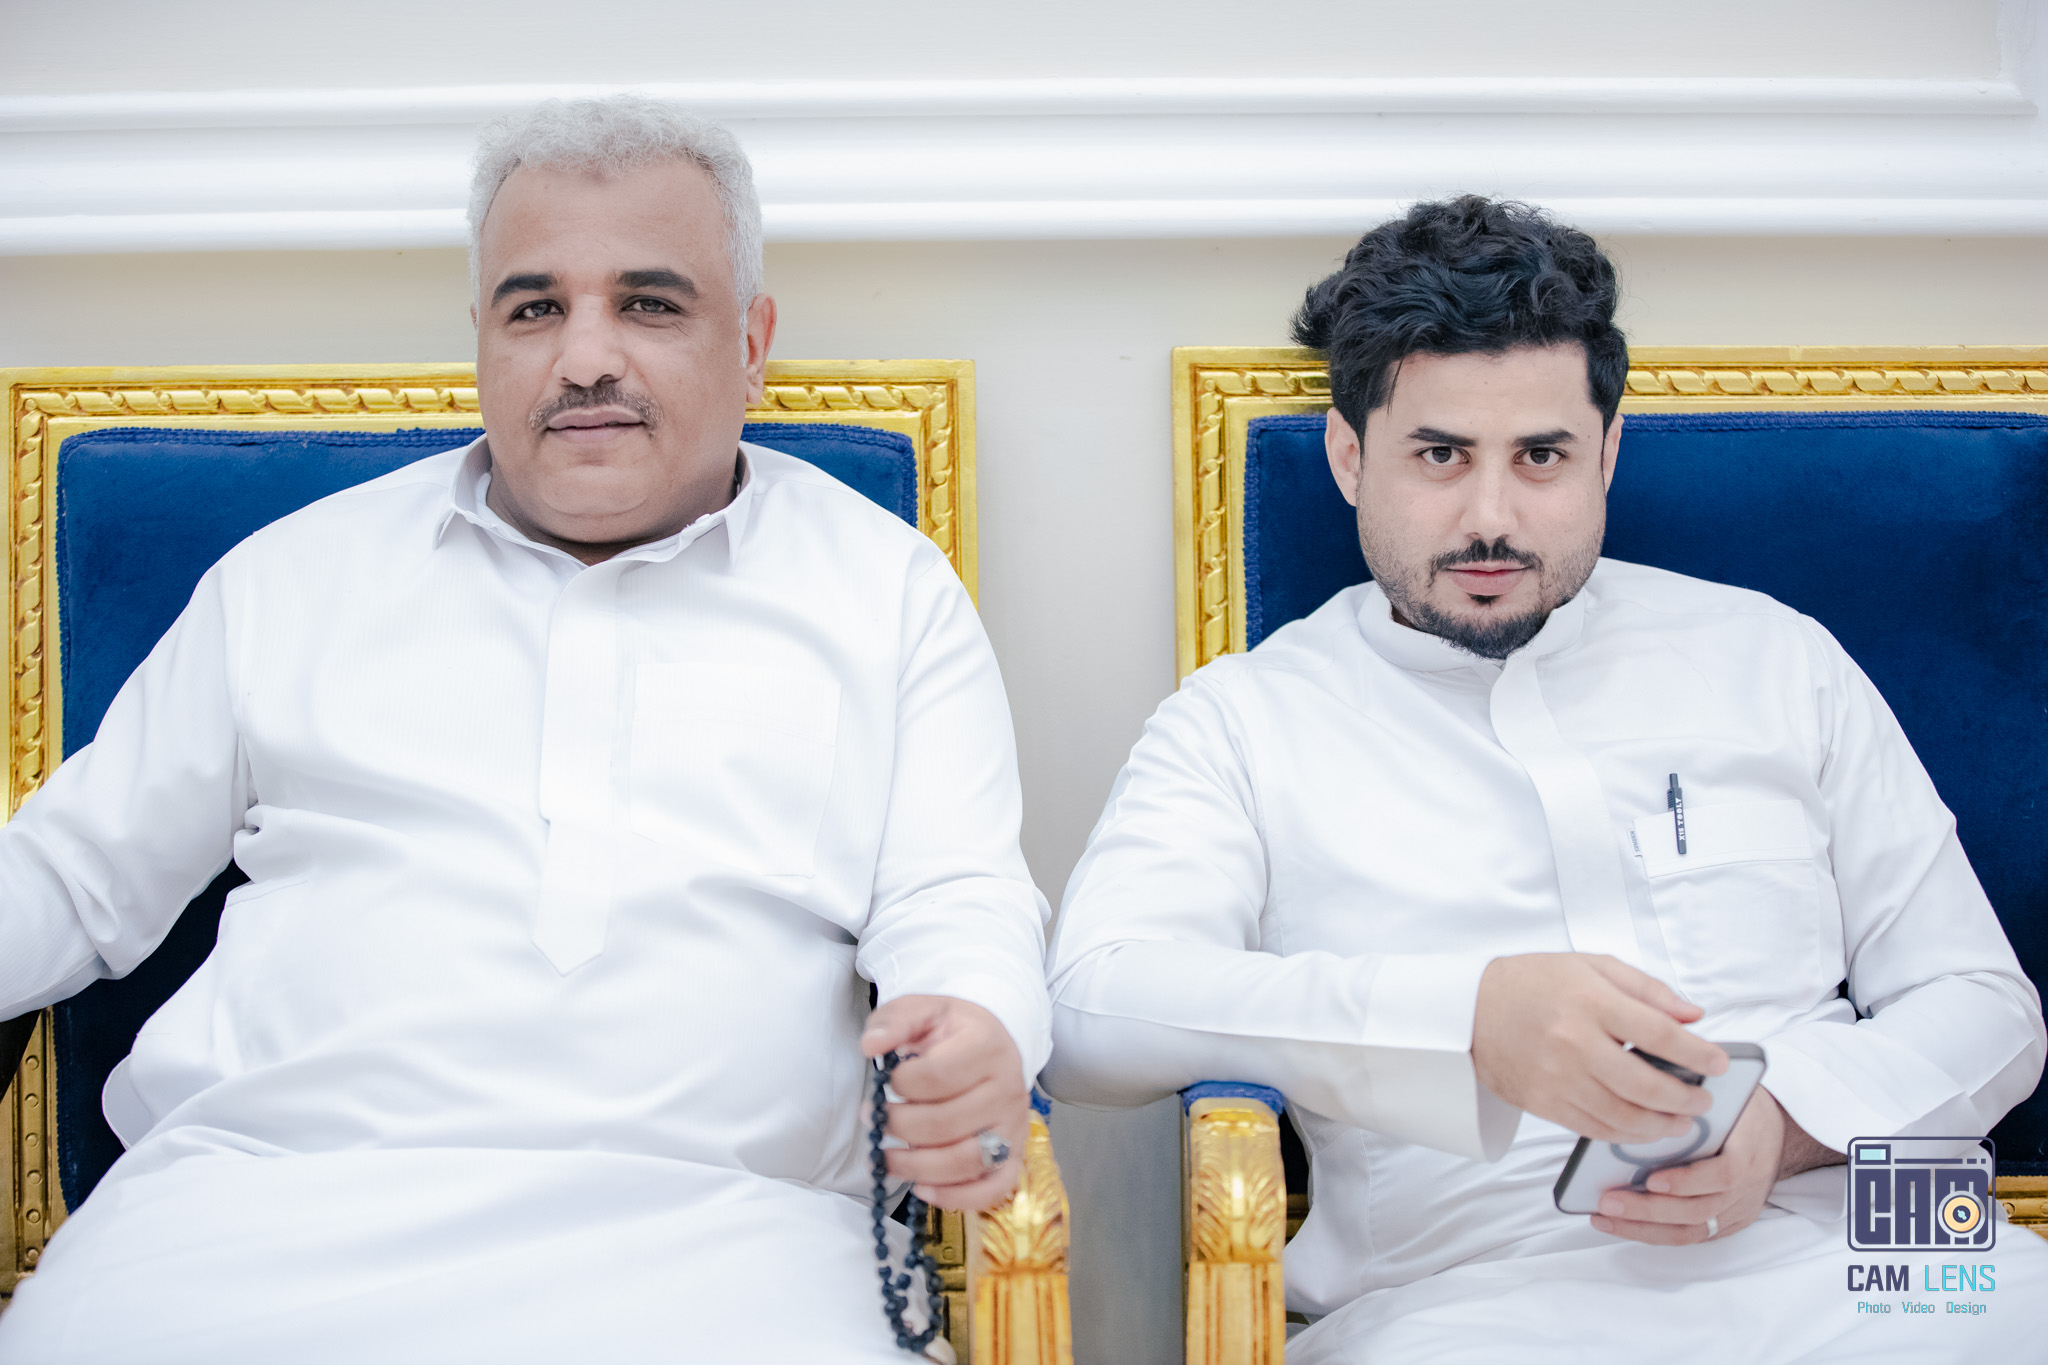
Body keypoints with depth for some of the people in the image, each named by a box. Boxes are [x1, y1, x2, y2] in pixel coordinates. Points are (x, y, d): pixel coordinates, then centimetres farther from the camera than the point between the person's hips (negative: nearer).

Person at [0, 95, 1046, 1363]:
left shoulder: (889, 589, 14)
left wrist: (977, 1043, -17)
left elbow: (954, 902, 7)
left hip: (698, 1227, -1)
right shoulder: (297, 572, 18)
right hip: (264, 1191, 2)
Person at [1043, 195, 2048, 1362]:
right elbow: (1091, 1010, -7)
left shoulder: (1776, 662, 18)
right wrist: (1468, 1018, -20)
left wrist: (1788, 1121, -4)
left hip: (1833, 1250, 3)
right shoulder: (1245, 720, 10)